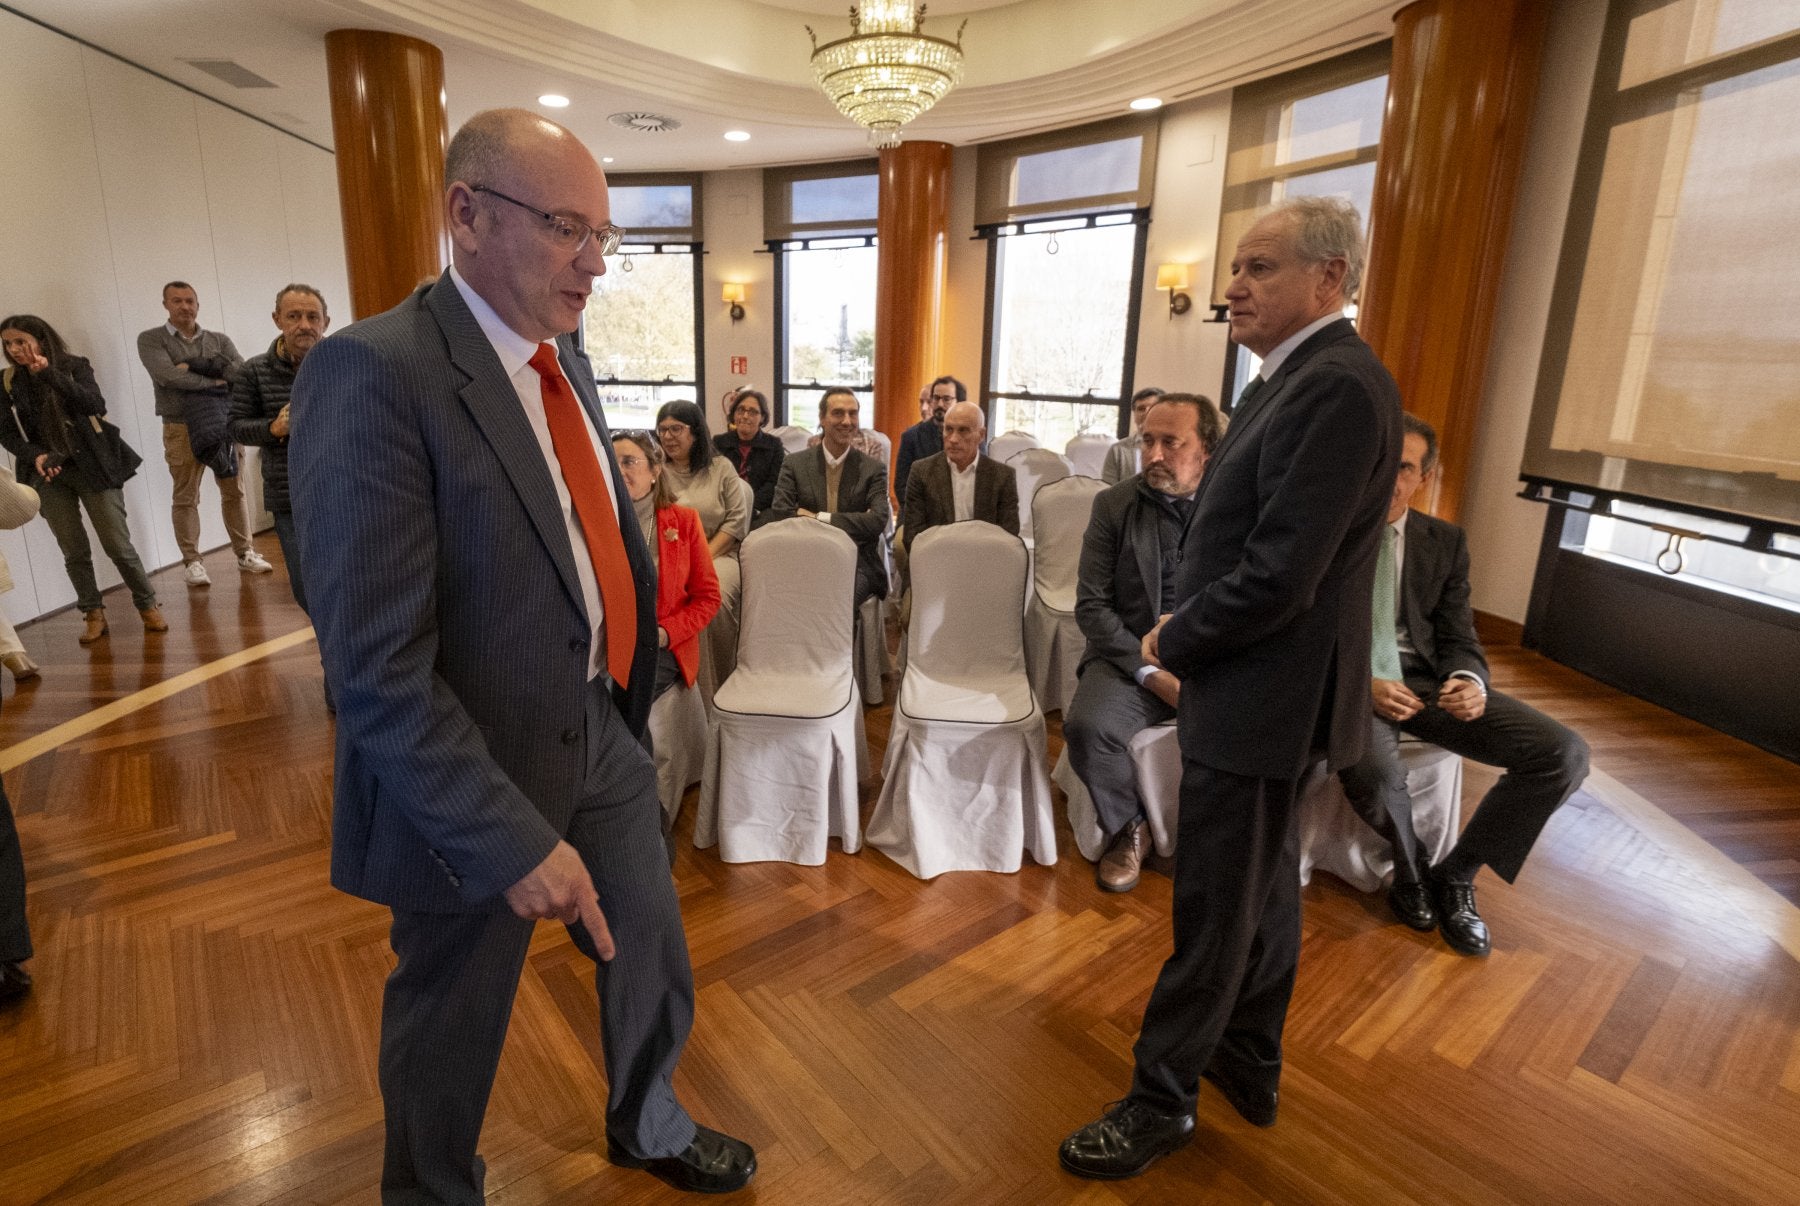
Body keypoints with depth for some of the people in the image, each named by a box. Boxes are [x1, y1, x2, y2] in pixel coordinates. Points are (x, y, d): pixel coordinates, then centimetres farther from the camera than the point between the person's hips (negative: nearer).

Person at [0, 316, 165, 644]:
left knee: (118, 545, -3)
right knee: (74, 552, 3)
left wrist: (49, 374, -26)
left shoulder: (75, 366, -3)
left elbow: (96, 405, -20)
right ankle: (93, 614, 15)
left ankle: (147, 604, 13)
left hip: (93, 468, -3)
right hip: (49, 475, 3)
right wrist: (35, 456, -13)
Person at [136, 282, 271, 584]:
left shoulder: (219, 340, 11)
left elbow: (240, 372, -5)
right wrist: (215, 380, -7)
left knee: (234, 491, 8)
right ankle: (191, 562, 9)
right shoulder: (150, 340, 2)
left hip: (223, 423, 3)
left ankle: (245, 553, 17)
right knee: (186, 498, 2)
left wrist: (195, 366, -12)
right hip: (181, 428, -3)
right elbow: (168, 376, -14)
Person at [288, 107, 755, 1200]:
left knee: (655, 960, 24)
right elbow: (376, 668, -24)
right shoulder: (373, 372, -21)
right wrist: (512, 841, -23)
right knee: (453, 1029, 18)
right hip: (477, 778, -7)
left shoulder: (566, 358, 5)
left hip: (604, 734, 8)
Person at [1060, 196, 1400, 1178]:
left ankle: (1161, 1098, 24)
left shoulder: (1338, 388, -22)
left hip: (1258, 698, -10)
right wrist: (1184, 638, 2)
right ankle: (1250, 1065, 42)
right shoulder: (1299, 378, 10)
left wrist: (1172, 644, -12)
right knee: (1262, 884, 22)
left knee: (1213, 910, 5)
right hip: (1256, 689, 10)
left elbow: (1278, 578, -27)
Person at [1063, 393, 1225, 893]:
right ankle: (1127, 827, 2)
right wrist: (1151, 672, -14)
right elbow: (1092, 606, -2)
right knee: (1087, 725, -29)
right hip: (1130, 659, 0)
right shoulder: (1114, 504, 2)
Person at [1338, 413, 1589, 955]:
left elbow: (1457, 635, 8)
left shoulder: (1445, 541, 11)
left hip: (1429, 680, 5)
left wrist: (1468, 680, -16)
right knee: (1373, 773, -37)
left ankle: (1456, 873, 5)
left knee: (1564, 753, -13)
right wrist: (1360, 684, -23)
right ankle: (1410, 865, 1)